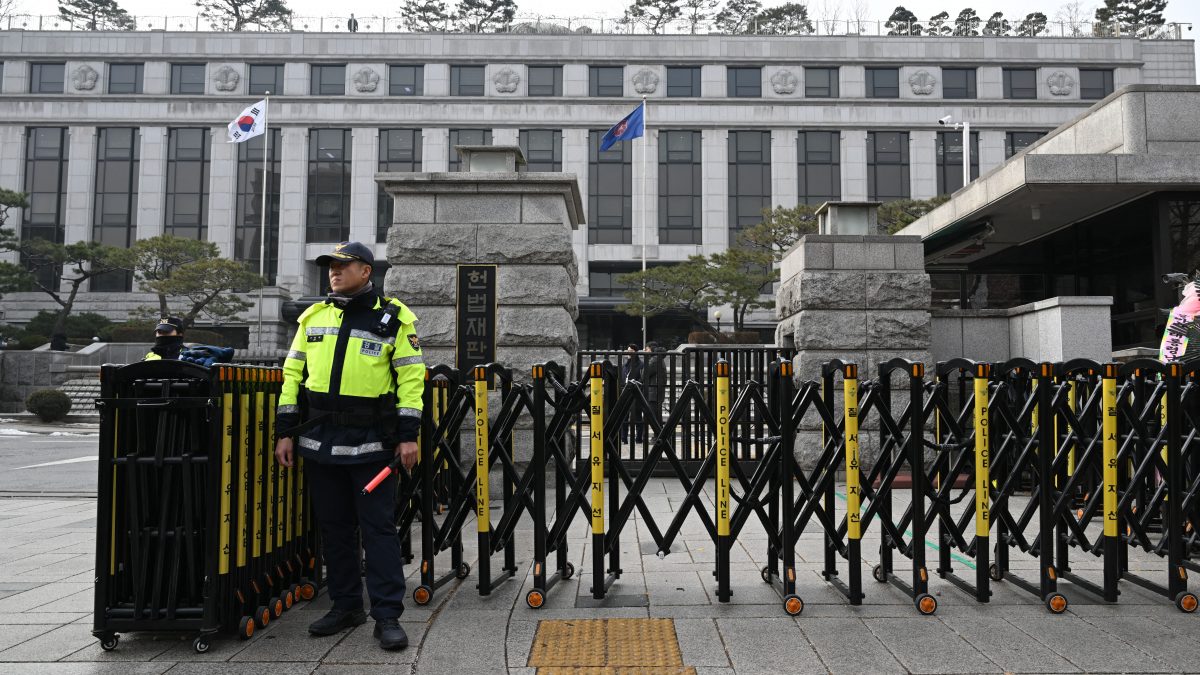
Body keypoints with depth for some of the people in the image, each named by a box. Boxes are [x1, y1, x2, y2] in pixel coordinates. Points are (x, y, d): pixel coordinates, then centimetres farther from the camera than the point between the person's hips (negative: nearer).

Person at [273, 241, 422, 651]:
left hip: (371, 443, -4)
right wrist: (285, 432, 7)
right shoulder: (314, 316, 11)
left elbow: (411, 377, -4)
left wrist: (408, 435, -10)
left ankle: (387, 615, 4)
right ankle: (346, 606, 25)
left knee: (378, 527, -2)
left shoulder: (393, 317, -2)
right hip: (320, 441, 5)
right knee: (334, 527, 12)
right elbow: (292, 374, 13)